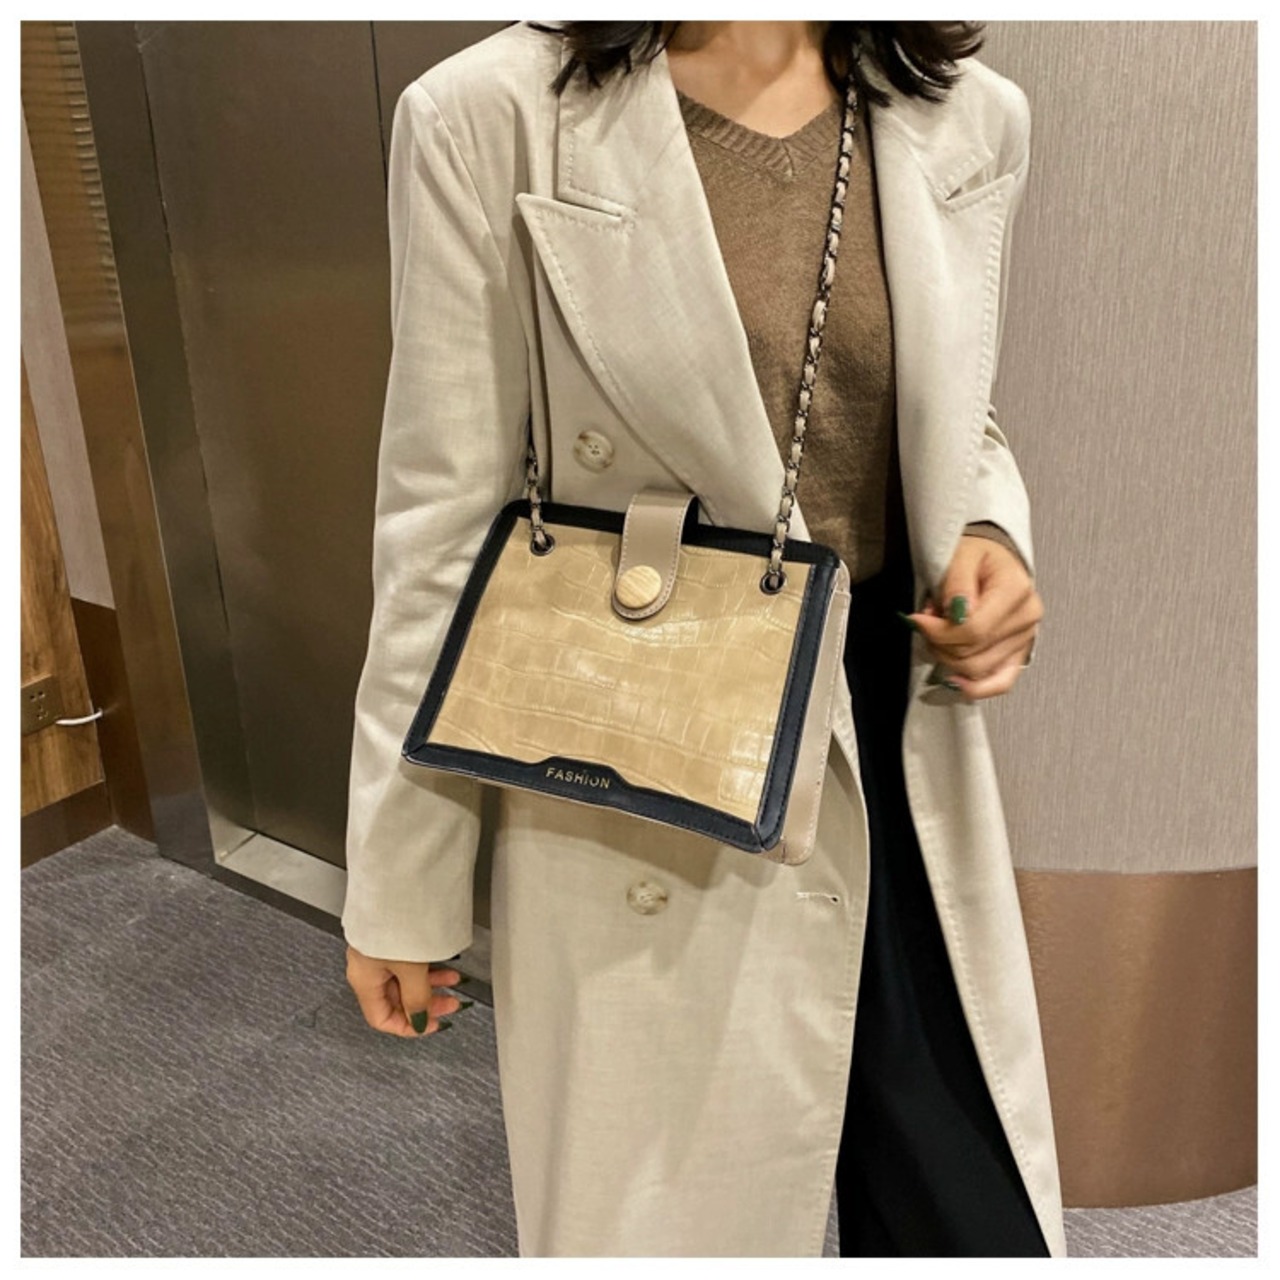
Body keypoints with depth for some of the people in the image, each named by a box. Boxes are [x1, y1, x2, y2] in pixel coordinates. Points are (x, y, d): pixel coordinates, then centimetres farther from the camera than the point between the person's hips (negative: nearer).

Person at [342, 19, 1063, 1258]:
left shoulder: (971, 121, 2)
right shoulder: (492, 119, -11)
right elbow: (442, 526, -8)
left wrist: (994, 541, -8)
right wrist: (402, 882, -3)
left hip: (908, 757, 5)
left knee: (976, 1216, 18)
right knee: (660, 1218, 16)